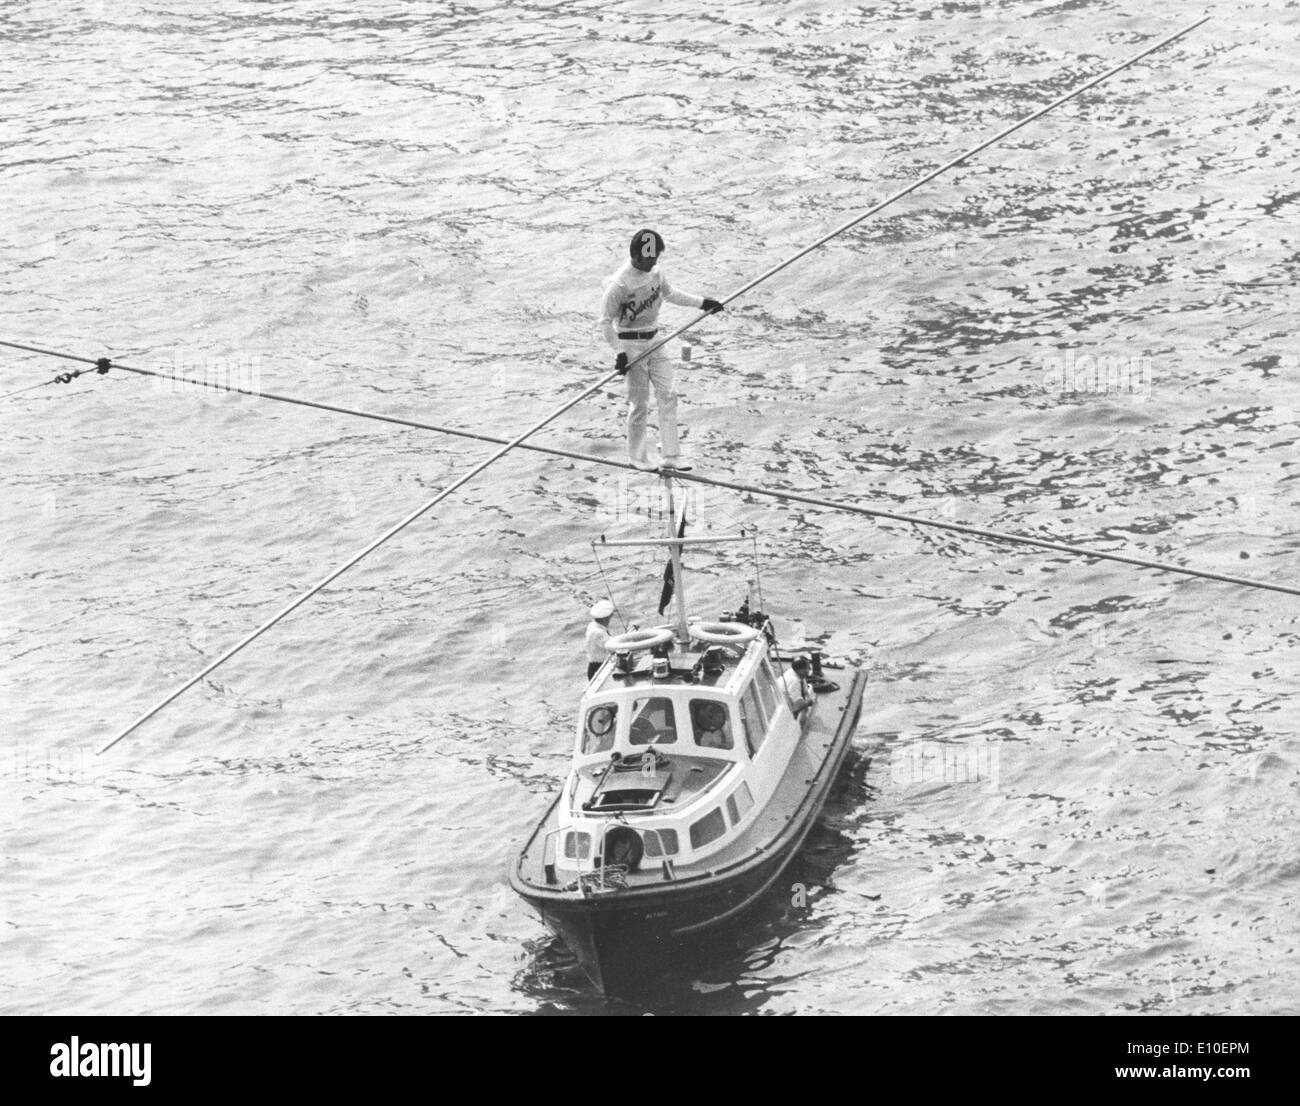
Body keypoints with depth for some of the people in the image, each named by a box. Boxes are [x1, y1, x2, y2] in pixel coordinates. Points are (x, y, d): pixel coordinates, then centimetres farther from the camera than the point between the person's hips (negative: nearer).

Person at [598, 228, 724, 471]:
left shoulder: (655, 274, 1)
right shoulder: (619, 284, -20)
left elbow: (670, 294, 21)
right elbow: (605, 321, -15)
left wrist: (701, 302, 15)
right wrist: (619, 353, -19)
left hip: (654, 341, 7)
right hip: (631, 345, -7)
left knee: (667, 396, 1)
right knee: (639, 402, 0)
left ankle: (670, 455, 5)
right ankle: (637, 456, 16)